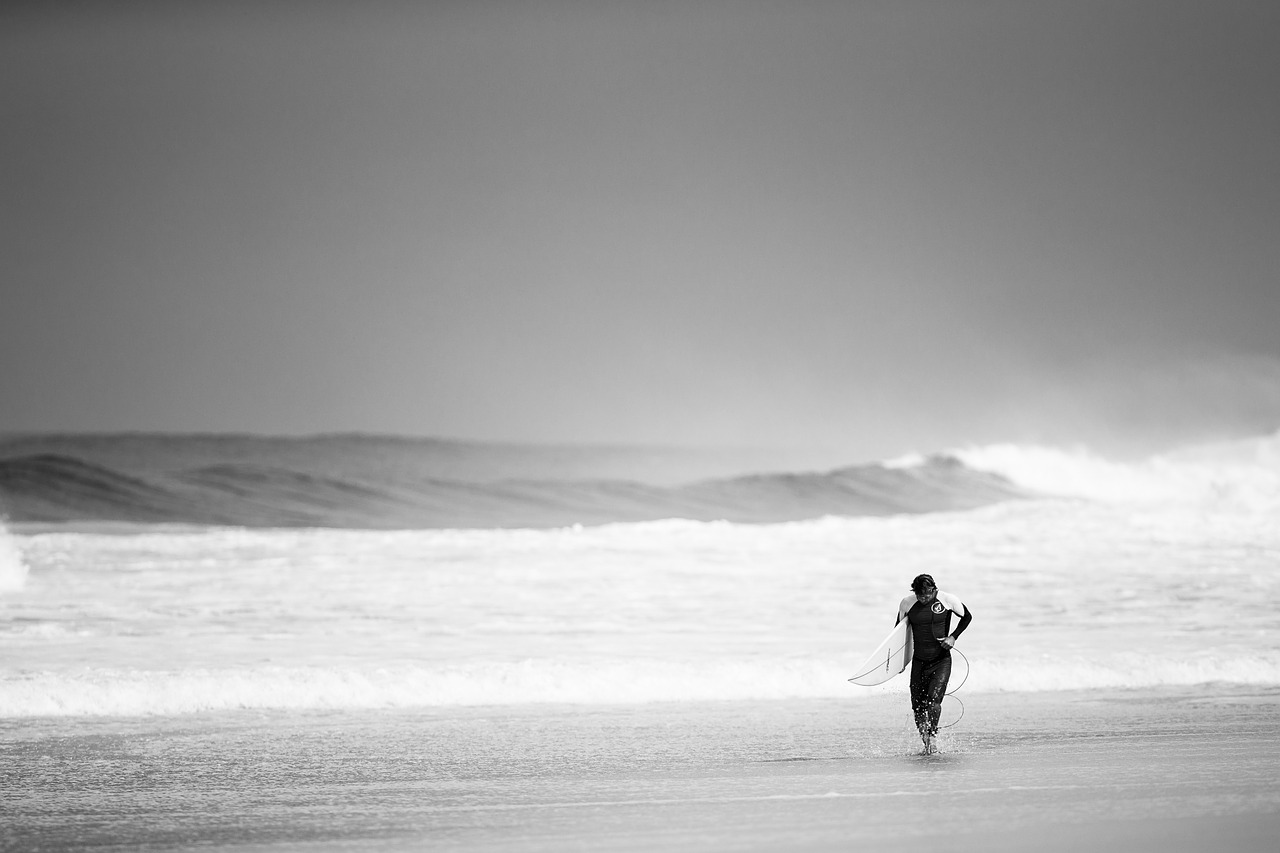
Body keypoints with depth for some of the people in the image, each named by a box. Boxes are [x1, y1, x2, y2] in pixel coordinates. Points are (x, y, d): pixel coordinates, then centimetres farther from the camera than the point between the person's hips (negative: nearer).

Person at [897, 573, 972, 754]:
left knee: (934, 699, -20)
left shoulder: (948, 600, -9)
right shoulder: (907, 603, -4)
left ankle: (933, 736, -2)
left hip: (941, 661, -3)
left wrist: (953, 637, -7)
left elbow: (967, 617, 7)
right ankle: (925, 741, 20)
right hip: (919, 662, 3)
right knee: (917, 706, 1)